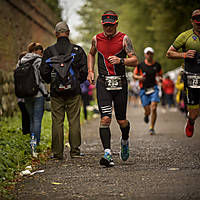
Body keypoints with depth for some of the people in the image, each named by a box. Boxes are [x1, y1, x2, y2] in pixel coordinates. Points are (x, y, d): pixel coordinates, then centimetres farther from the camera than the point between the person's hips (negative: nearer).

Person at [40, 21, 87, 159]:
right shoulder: (77, 50, -2)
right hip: (74, 91, 0)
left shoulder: (49, 51, -1)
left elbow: (44, 71, -1)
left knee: (57, 122, 4)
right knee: (74, 121, 4)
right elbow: (84, 70, -2)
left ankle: (57, 153, 4)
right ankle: (75, 151, 4)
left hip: (56, 91, 1)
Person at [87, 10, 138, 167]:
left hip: (120, 83, 0)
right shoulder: (97, 39, 6)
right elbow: (91, 54, 27)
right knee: (105, 118, -14)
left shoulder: (124, 39, -1)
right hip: (103, 83, 1)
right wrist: (90, 71, 13)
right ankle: (107, 154, -17)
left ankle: (125, 141, 39)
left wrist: (121, 60, -23)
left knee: (121, 121, 7)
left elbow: (134, 61, -5)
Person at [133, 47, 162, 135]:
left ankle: (152, 128, -2)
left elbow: (160, 74, 19)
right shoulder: (140, 65, -1)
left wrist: (160, 78, -4)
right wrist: (139, 77, -14)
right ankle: (146, 115, 40)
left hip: (154, 89, 0)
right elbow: (134, 75, 7)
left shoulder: (157, 65, 4)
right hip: (144, 90, 0)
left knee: (153, 109, -14)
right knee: (147, 111, 1)